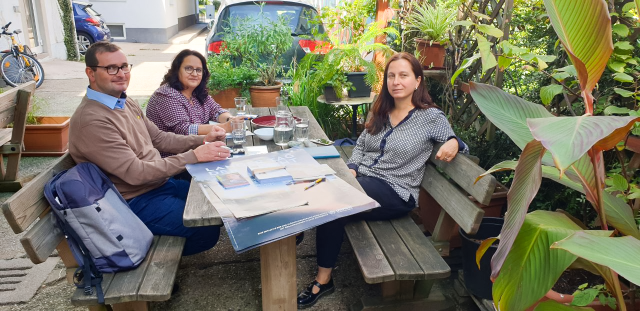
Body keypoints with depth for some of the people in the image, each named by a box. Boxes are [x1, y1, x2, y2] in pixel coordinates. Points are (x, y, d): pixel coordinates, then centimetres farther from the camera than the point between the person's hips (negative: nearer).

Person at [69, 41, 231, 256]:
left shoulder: (126, 103, 7)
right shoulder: (91, 121, -23)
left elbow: (159, 138, 12)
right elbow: (135, 173, -26)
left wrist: (202, 140, -3)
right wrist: (193, 156, -27)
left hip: (161, 182, 10)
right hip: (135, 202, -9)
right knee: (207, 230, -17)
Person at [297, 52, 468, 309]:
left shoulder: (431, 117, -2)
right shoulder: (380, 111, 13)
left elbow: (455, 143, 2)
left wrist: (453, 143, -22)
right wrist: (352, 169, -2)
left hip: (395, 192, -5)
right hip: (362, 178, 5)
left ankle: (324, 279, -13)